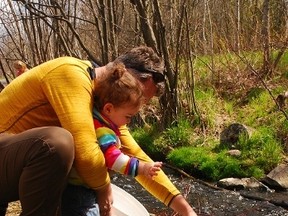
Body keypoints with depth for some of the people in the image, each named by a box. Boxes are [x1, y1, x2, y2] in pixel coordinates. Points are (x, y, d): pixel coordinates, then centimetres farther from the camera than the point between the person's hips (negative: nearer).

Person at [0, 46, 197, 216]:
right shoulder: (72, 73, -23)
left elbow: (135, 155, 6)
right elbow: (86, 152, -32)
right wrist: (104, 188, -12)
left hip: (18, 164, 9)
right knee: (58, 141, -34)